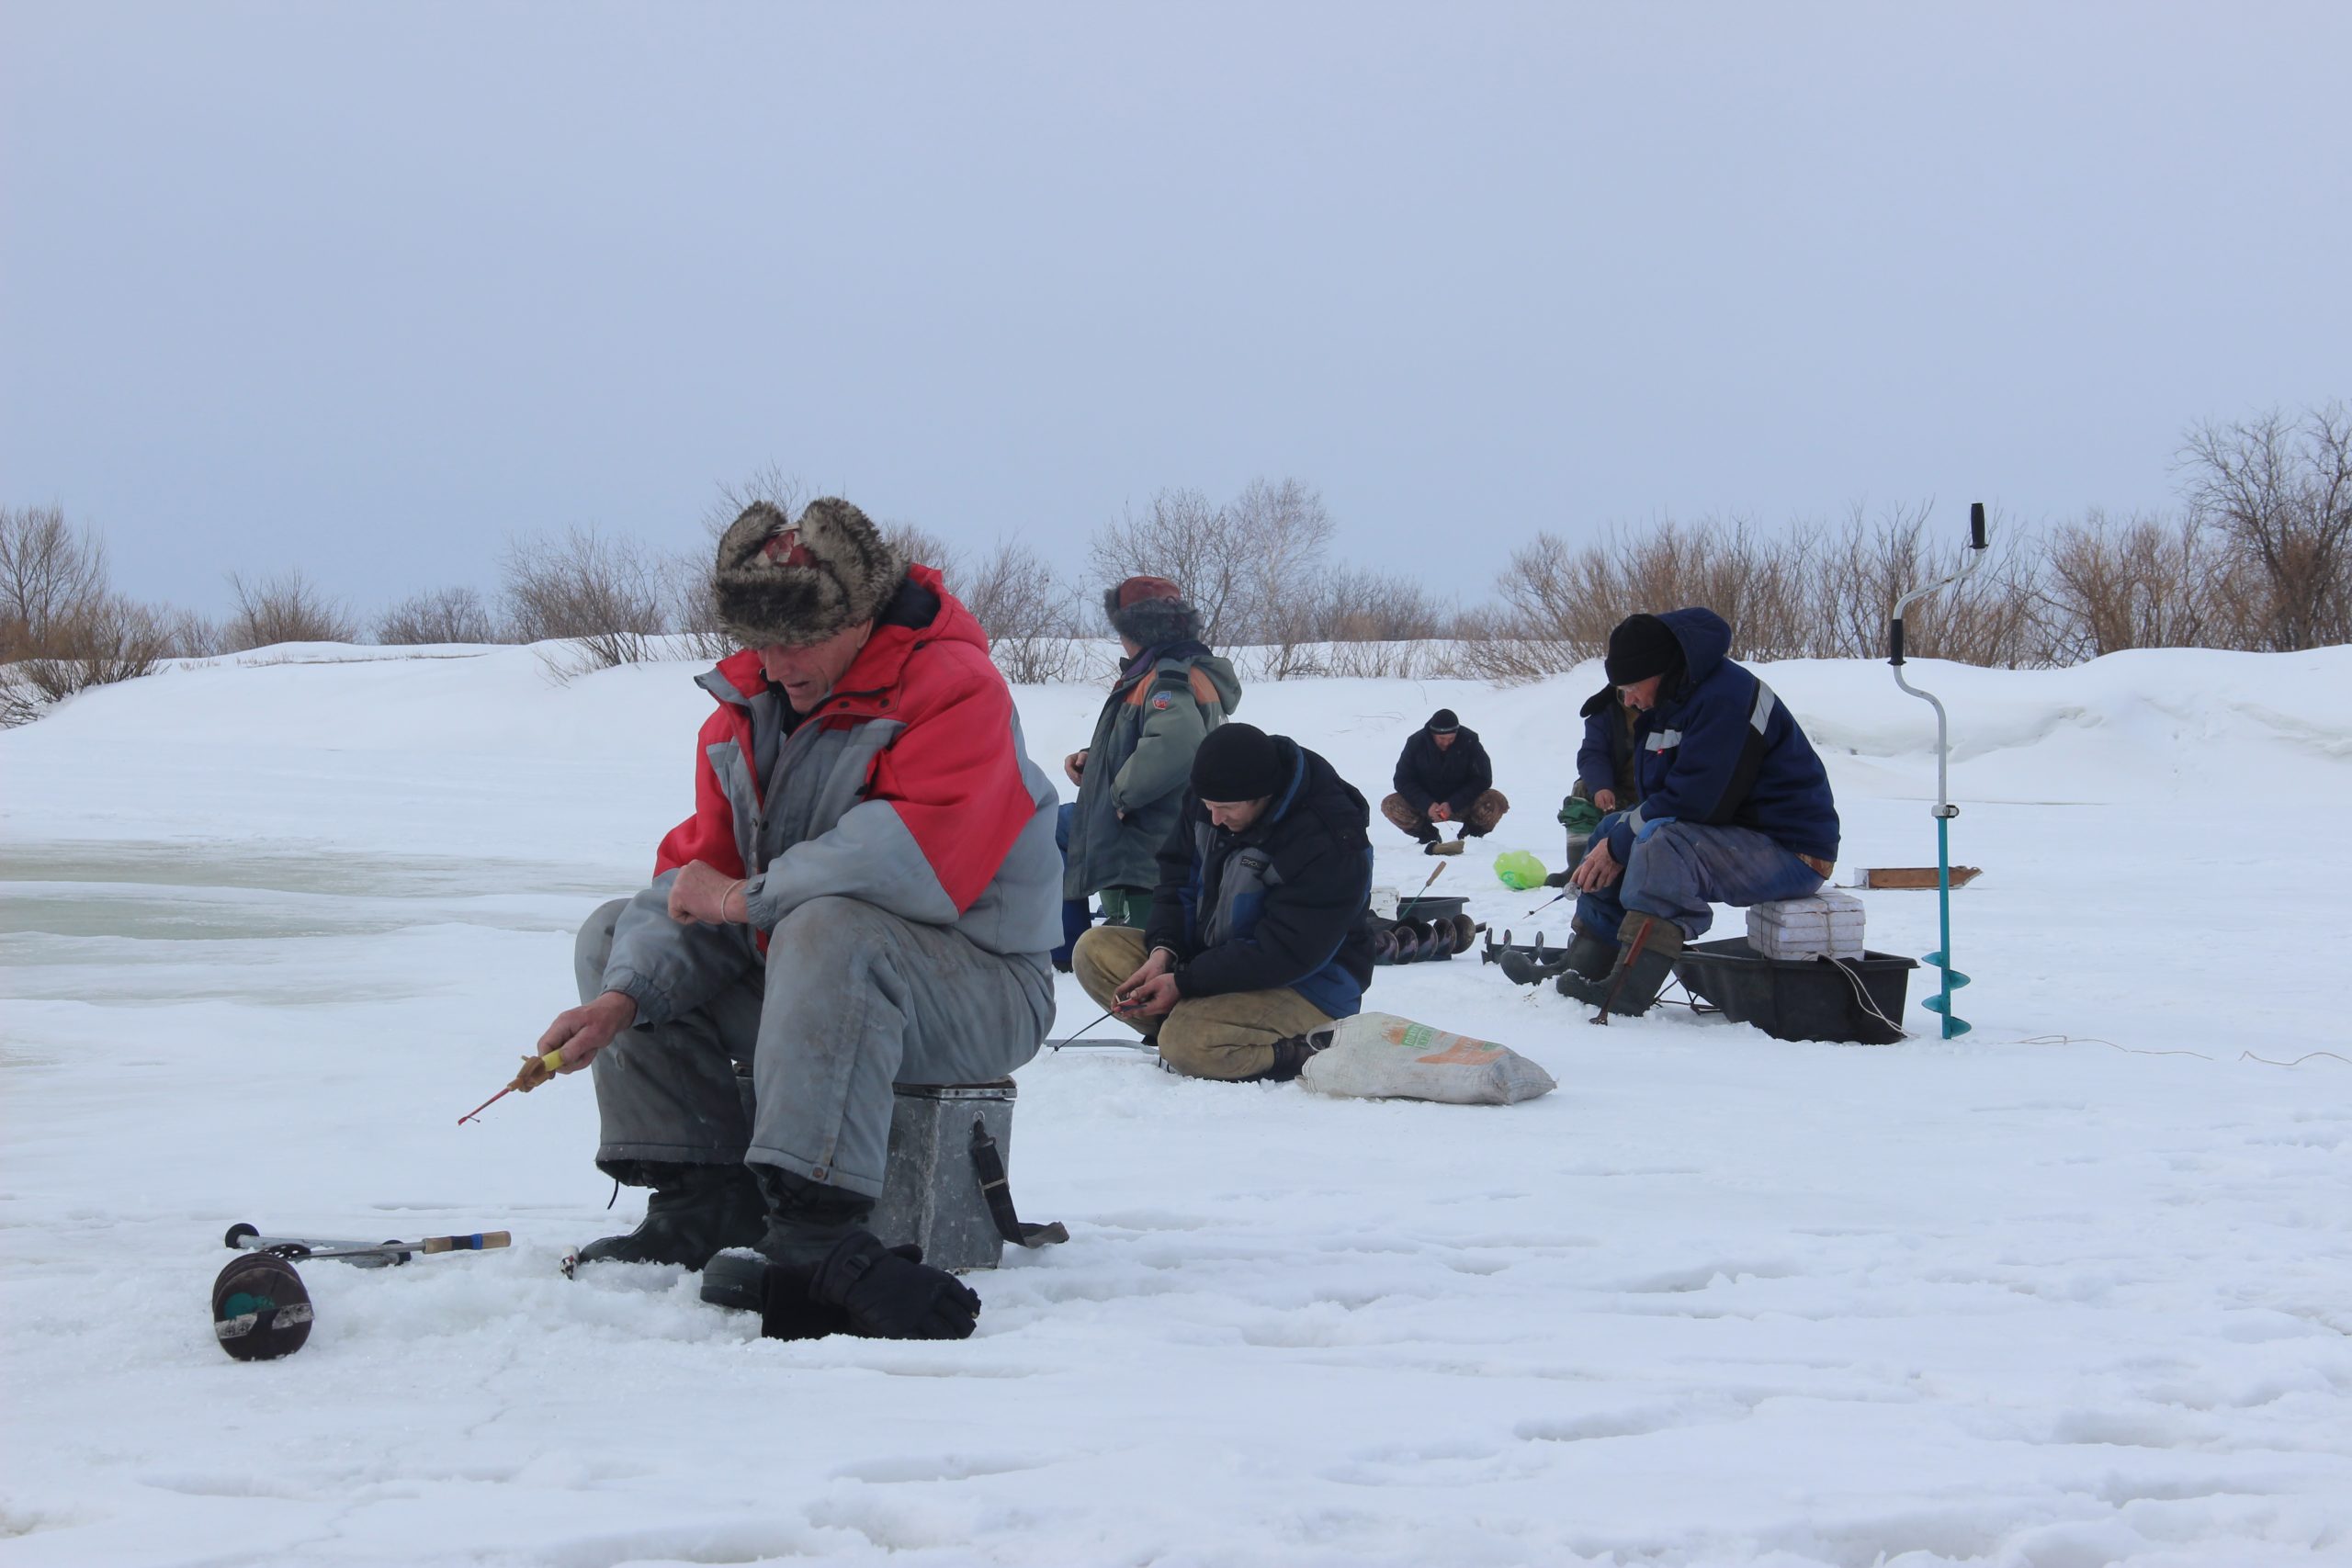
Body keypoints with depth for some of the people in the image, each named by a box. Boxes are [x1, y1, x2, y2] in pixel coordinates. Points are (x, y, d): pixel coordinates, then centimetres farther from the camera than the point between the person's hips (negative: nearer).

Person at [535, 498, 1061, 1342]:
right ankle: (700, 1202, -8)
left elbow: (917, 862, -32)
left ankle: (814, 1232, -46)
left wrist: (745, 900, -21)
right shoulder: (747, 707, 7)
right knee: (615, 934, 2)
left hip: (978, 982, -8)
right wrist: (623, 999, -15)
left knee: (830, 932, -38)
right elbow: (697, 874, 4)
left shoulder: (955, 692, -17)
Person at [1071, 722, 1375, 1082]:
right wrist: (1162, 951, -11)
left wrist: (1184, 983, -25)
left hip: (1311, 988, -8)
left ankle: (1308, 1049, -15)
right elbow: (1178, 875, 8)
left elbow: (1285, 954, -26)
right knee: (1095, 948, -7)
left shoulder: (1328, 841, -27)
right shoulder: (1210, 798, -4)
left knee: (1186, 1043, -35)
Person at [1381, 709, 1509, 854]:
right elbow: (1402, 781, -10)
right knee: (1390, 805, -24)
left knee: (1496, 801, -28)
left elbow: (1482, 780, -13)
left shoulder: (1469, 741, -14)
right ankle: (1429, 838, -5)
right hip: (1426, 804, 1)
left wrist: (1452, 804, -26)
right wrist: (1427, 805, -27)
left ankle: (1471, 838, -1)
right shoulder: (1416, 743, -12)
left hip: (1461, 804, -1)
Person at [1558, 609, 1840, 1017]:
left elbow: (1693, 800, -27)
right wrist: (1615, 841, -6)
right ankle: (1586, 967, 8)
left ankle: (1622, 996, -40)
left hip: (1791, 850, -11)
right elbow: (1658, 796, 14)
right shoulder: (1673, 701, 12)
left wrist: (1618, 846, -16)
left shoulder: (1725, 698, -21)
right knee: (1612, 828, 12)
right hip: (1732, 835, 11)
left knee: (1665, 848, -34)